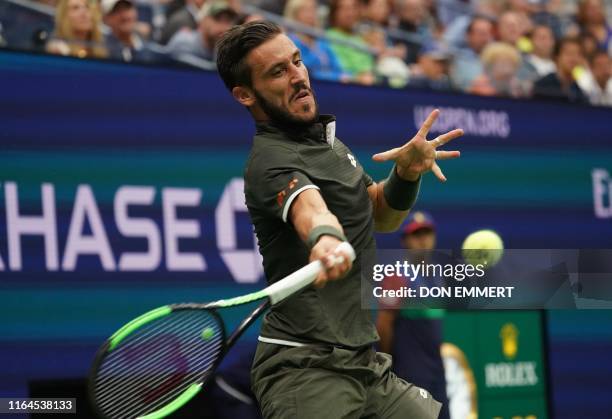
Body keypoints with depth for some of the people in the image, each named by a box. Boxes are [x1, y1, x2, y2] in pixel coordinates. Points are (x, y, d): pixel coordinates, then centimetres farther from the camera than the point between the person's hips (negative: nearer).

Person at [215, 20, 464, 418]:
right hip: (305, 369, -9)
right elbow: (309, 206, -38)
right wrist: (325, 237, -60)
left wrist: (407, 173, -1)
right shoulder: (272, 160, -16)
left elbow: (382, 216, 20)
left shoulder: (326, 137, 13)